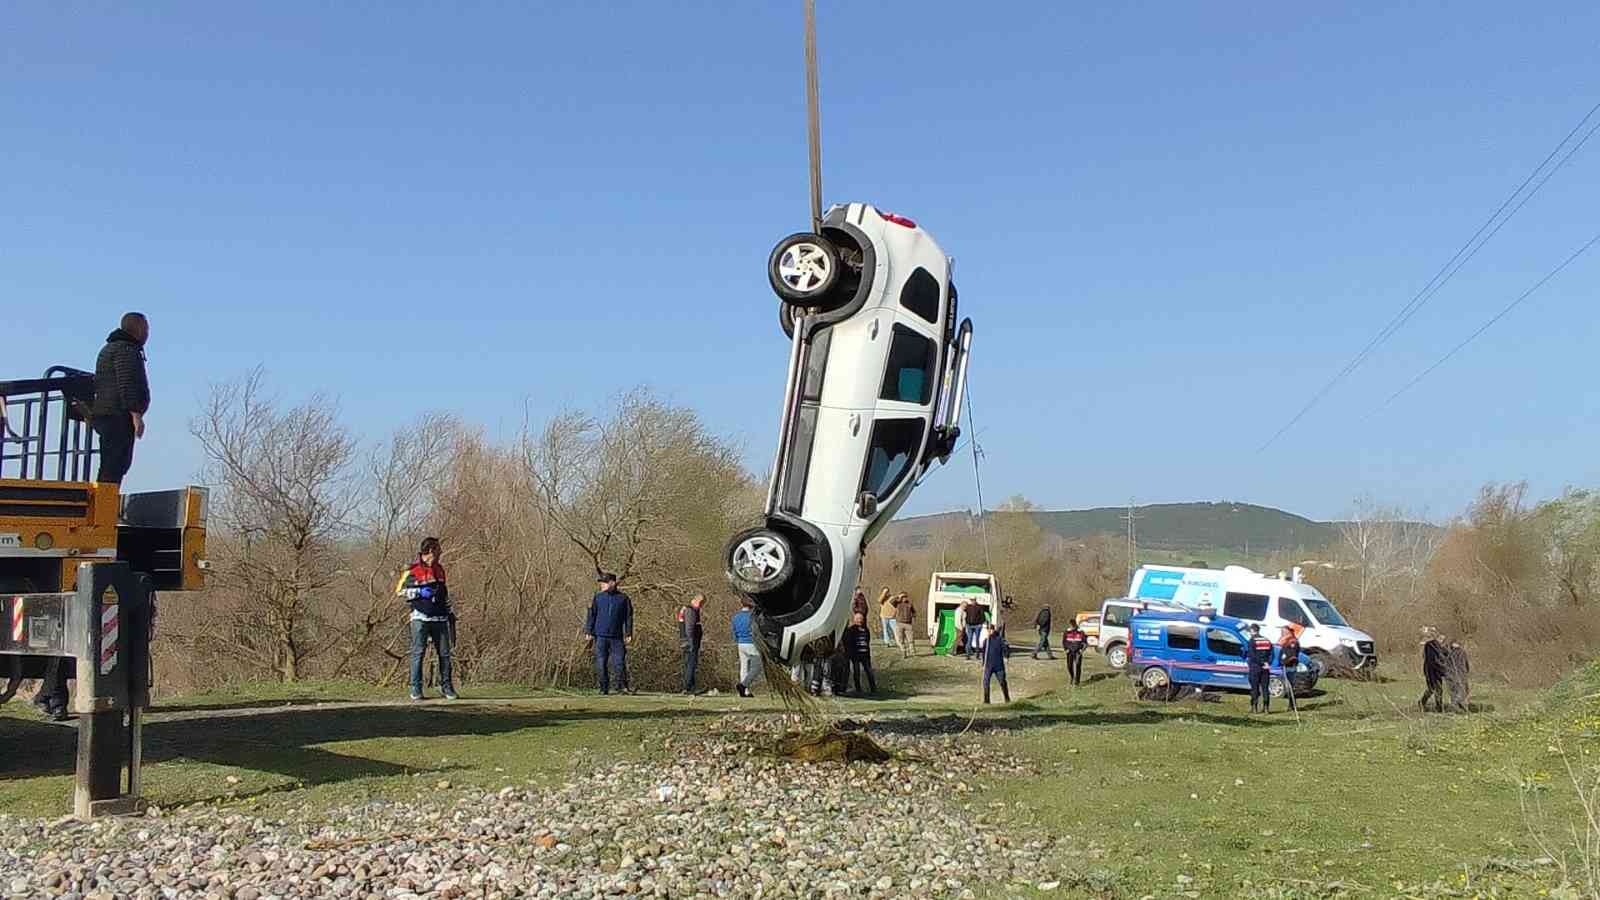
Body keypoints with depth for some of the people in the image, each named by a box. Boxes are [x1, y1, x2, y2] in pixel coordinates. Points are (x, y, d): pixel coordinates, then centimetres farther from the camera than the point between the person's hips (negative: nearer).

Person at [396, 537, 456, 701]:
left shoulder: (439, 569, 15)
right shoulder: (412, 570, -4)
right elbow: (400, 591, -5)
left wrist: (449, 611, 22)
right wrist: (420, 592, -15)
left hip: (440, 618, 5)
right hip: (420, 618, -5)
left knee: (445, 653, 4)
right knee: (418, 653, -3)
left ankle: (446, 686, 14)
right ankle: (416, 689, 2)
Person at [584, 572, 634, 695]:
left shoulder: (623, 598, 5)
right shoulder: (598, 598, 7)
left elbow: (628, 617, 8)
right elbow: (591, 616, 8)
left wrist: (628, 634, 3)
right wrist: (588, 632, 2)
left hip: (617, 637, -1)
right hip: (600, 636, 1)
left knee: (619, 662, -9)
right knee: (600, 663, 0)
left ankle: (622, 687, -2)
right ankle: (604, 688, 8)